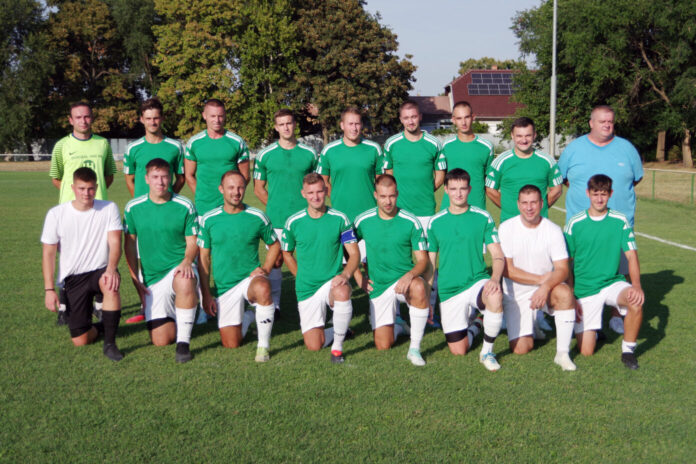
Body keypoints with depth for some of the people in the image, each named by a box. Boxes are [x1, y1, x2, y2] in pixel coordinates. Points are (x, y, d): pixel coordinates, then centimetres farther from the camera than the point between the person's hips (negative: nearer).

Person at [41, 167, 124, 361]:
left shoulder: (109, 209, -4)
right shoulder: (56, 214, -4)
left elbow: (115, 243, -12)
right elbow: (49, 253, 0)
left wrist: (111, 268, -32)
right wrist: (49, 289, -7)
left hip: (101, 271, -1)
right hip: (73, 278, 1)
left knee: (111, 285, -40)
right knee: (80, 341, -8)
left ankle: (110, 343, -26)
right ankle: (101, 326, 29)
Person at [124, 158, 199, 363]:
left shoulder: (185, 206, -3)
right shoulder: (133, 208, 2)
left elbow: (192, 242, 1)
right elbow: (129, 244, 10)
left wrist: (187, 261, -20)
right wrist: (135, 279, 5)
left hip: (179, 267, -2)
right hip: (151, 277, 2)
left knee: (185, 282, -42)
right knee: (160, 340, -7)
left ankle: (184, 342, -27)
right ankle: (172, 315, 29)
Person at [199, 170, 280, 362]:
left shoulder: (257, 217, -3)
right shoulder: (208, 220, 0)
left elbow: (274, 245, 11)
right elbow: (203, 257, 5)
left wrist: (265, 270, -7)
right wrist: (206, 294, 0)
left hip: (250, 277, -2)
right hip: (223, 287, 2)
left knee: (262, 289, -39)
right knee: (231, 345, 2)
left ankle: (263, 344, -24)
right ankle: (247, 317, 35)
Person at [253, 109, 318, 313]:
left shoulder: (309, 154, 7)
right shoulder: (265, 155, 5)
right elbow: (258, 189, 11)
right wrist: (275, 206, 3)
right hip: (276, 219, 0)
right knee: (275, 260, 2)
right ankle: (273, 303, 12)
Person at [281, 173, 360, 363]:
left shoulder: (339, 219, -4)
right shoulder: (293, 222, -1)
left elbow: (354, 253, -4)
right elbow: (286, 254, 14)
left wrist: (345, 274, -22)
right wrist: (302, 278, 8)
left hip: (333, 282, -1)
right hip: (306, 289, 1)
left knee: (342, 292, -39)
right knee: (314, 346, -6)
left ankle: (337, 345, -17)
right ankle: (339, 329, 30)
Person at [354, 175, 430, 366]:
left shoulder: (411, 222, -7)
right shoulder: (363, 221, -2)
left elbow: (422, 260, -7)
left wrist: (410, 275, -28)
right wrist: (358, 277, 6)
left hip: (404, 280, -2)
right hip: (378, 287, 2)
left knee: (418, 287, -40)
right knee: (383, 345, -5)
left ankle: (415, 348, -25)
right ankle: (397, 327, 34)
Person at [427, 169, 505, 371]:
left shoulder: (483, 217, 0)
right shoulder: (435, 222, 4)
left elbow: (498, 255, -3)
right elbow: (430, 263, 11)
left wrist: (495, 279, -24)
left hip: (477, 281, -1)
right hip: (449, 290, 1)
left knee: (495, 296, -38)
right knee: (458, 351, -3)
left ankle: (487, 351, -15)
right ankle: (472, 327, 34)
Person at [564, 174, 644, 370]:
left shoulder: (620, 221, -2)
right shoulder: (574, 224, -4)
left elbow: (632, 256, -5)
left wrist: (636, 285, -23)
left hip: (613, 282, 1)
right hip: (584, 288, -1)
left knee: (636, 300, -34)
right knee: (586, 351, -7)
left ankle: (628, 350, -11)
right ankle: (590, 329, 30)